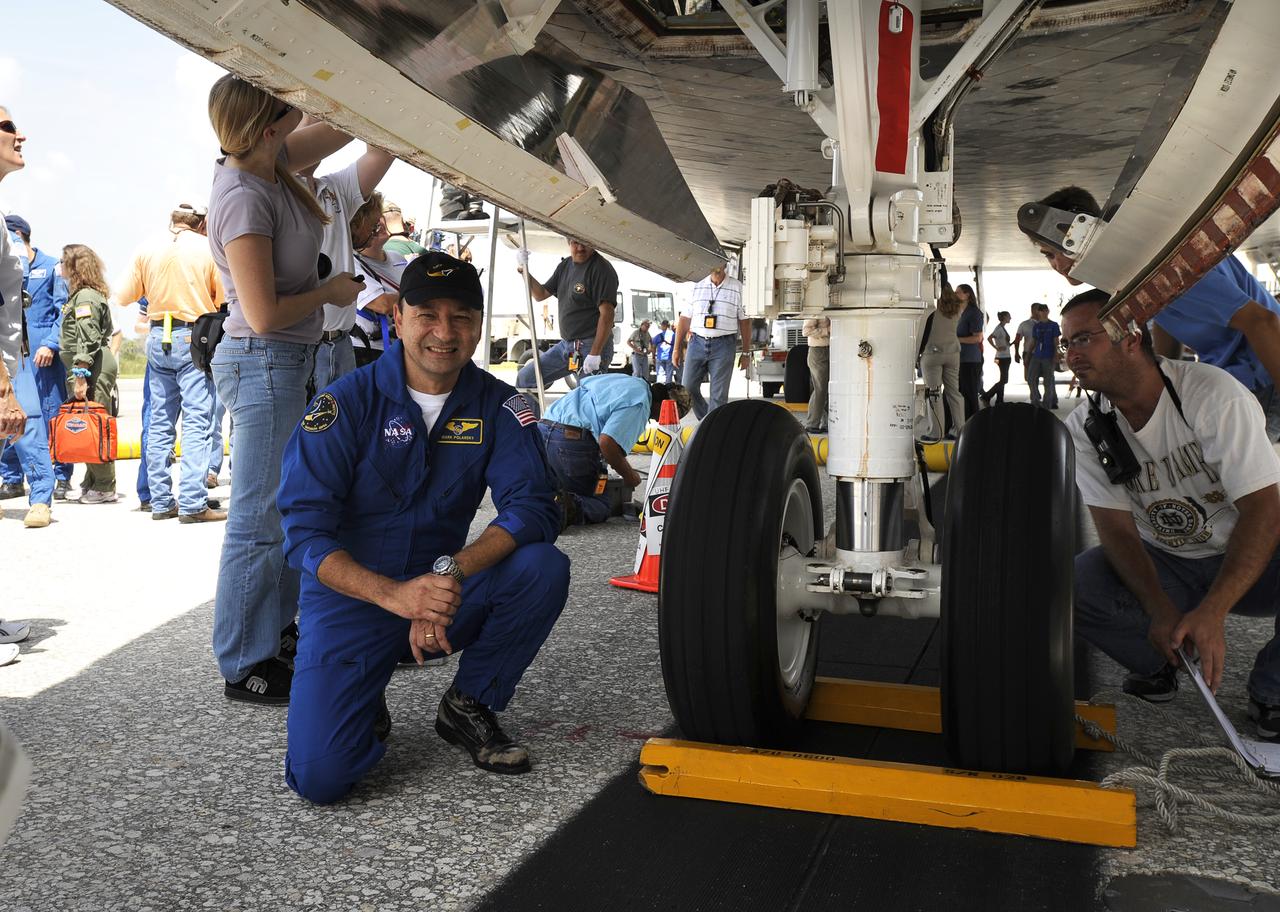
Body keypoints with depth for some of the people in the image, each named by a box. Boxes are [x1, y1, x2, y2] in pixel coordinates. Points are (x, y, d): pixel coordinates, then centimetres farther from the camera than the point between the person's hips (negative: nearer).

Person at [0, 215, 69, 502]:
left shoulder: (52, 267, 1)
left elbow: (64, 310, -4)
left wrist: (51, 344, -14)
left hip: (44, 354, -5)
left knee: (53, 415, -2)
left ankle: (62, 479, 6)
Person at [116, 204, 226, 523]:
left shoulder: (147, 251, 8)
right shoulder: (208, 249, -3)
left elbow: (125, 295, 10)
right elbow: (224, 300, -4)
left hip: (157, 338, 5)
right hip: (194, 338, -4)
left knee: (160, 423, 10)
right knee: (196, 423, -6)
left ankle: (161, 502, 13)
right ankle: (192, 504, -11)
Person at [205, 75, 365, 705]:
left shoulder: (269, 166, 5)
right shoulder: (242, 198, -21)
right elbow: (264, 314, -22)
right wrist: (331, 291, -8)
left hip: (288, 363, 10)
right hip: (263, 364, -10)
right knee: (260, 519, -2)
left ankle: (276, 630, 32)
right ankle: (245, 667, 9)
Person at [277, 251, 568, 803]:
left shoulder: (498, 406, -4)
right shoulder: (347, 402, -12)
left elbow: (533, 507, -15)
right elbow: (304, 530, -17)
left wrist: (452, 571, -32)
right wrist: (394, 595, -33)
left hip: (443, 594, 3)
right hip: (352, 599, -3)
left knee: (544, 568, -25)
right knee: (320, 775, -21)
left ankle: (469, 705, -1)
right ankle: (366, 704, 16)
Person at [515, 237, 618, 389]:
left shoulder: (602, 269, -14)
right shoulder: (565, 265, 12)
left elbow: (607, 314, -20)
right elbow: (541, 294, 20)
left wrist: (595, 354, -25)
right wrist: (525, 273, 2)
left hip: (591, 346, -8)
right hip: (565, 344, 8)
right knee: (525, 378, 11)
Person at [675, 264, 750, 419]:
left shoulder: (737, 288, 2)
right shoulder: (697, 288, 10)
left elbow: (745, 321, 4)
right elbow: (684, 319, 11)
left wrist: (746, 353, 3)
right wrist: (677, 349, 8)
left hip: (723, 345, -3)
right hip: (697, 342, 3)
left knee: (719, 395, -4)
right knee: (688, 388, 2)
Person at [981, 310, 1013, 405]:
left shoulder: (1003, 328, 14)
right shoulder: (999, 328, -14)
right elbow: (989, 338, -26)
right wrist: (997, 348, -23)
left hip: (1006, 357, 10)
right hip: (1002, 357, -10)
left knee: (1003, 380, 10)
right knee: (1003, 380, -9)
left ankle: (999, 401, 14)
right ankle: (986, 396, -6)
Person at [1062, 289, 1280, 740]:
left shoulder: (1213, 393, -21)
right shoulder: (1084, 429, -9)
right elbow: (1116, 528, -11)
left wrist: (1212, 611, -36)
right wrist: (1160, 609, -29)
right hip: (1164, 567, 3)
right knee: (1072, 585, -25)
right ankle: (1155, 667, 5)